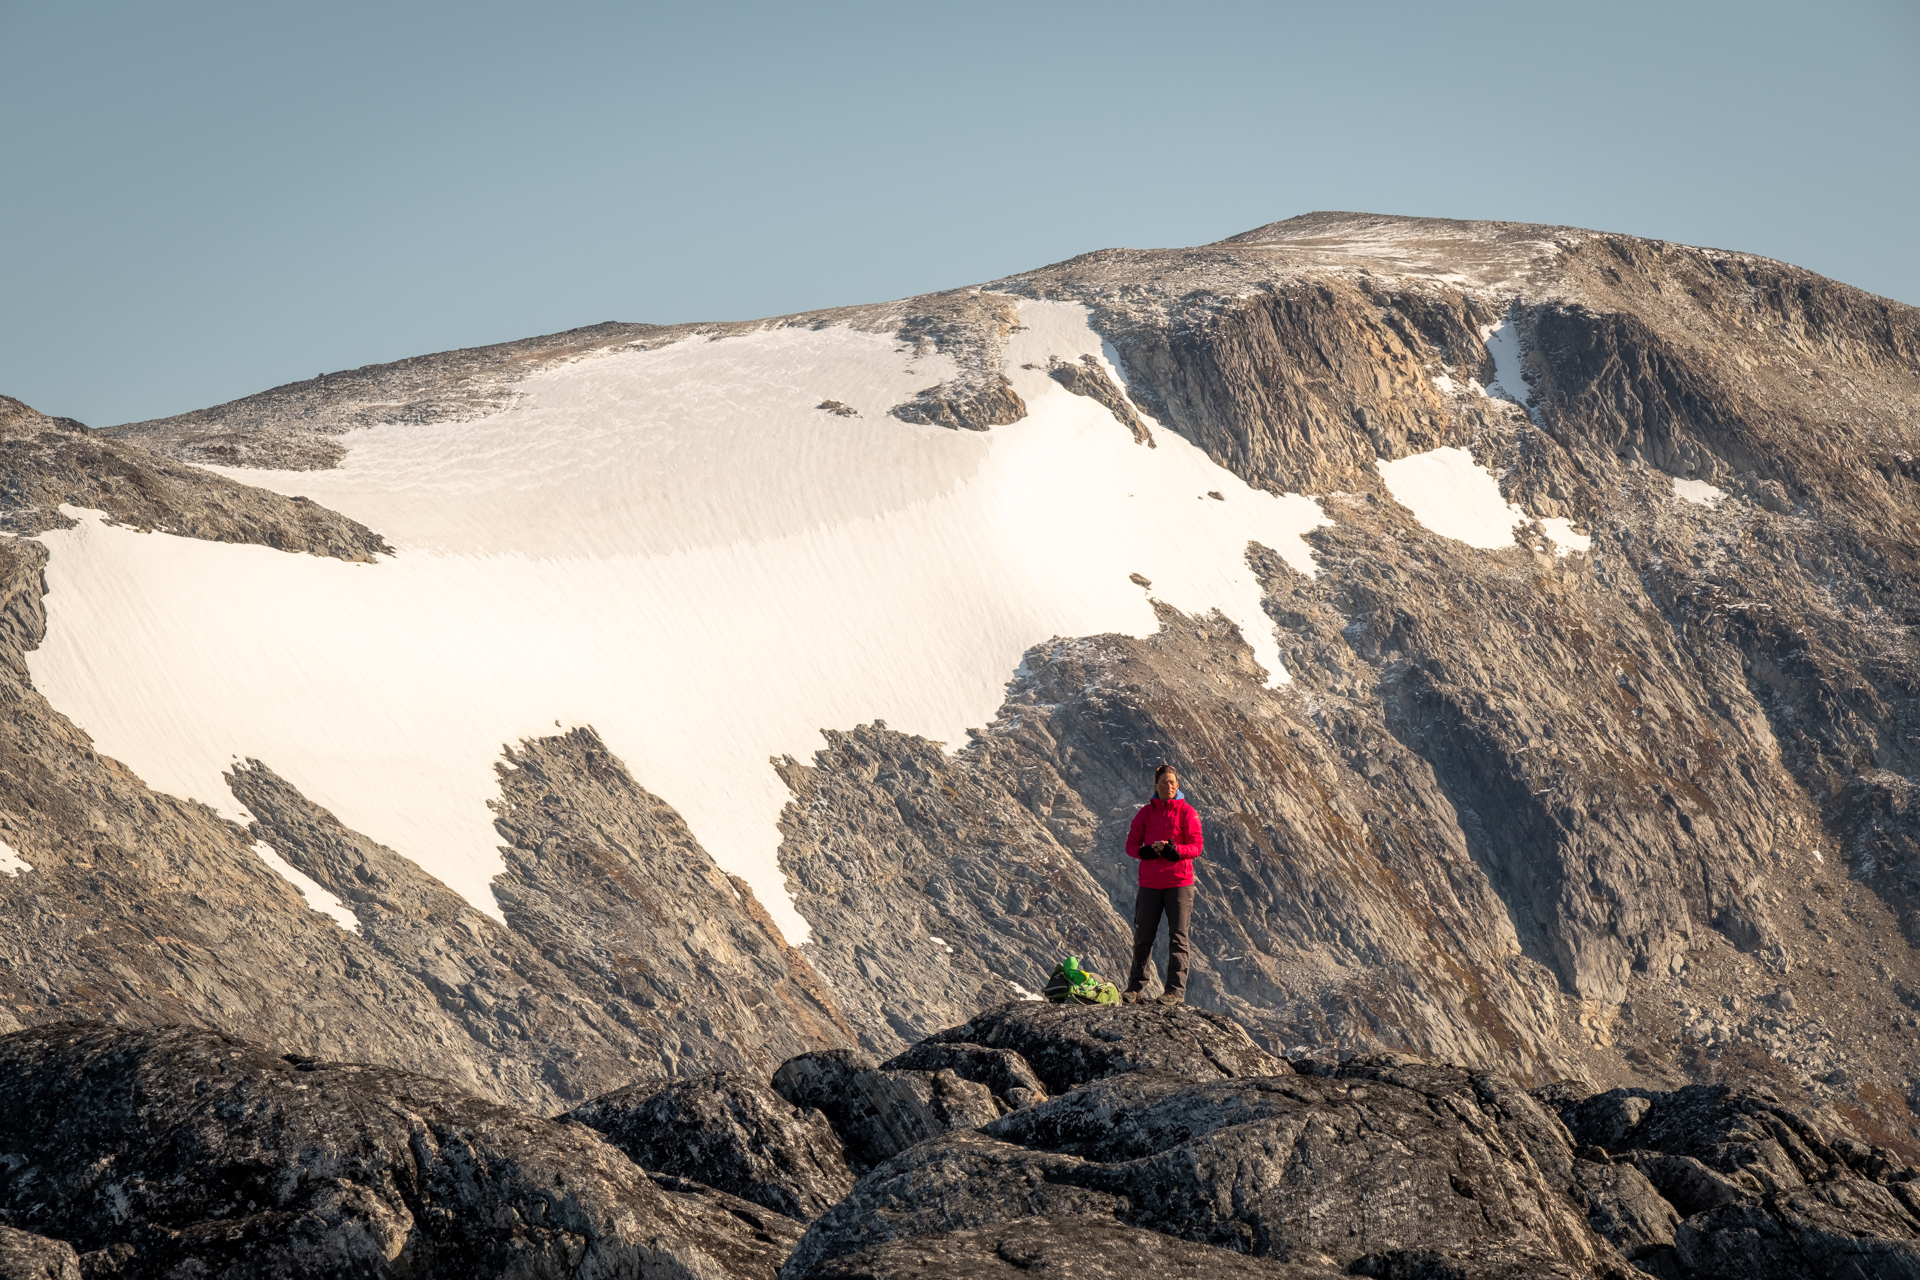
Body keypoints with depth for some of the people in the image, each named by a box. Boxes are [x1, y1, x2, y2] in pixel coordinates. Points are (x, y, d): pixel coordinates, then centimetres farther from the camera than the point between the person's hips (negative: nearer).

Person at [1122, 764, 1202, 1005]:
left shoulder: (1187, 812, 1)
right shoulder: (1146, 812, 8)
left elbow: (1196, 847, -4)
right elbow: (1131, 845, 6)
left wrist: (1173, 850, -21)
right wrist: (1149, 851, -15)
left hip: (1179, 883, -3)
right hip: (1149, 883, 3)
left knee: (1178, 937, -3)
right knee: (1143, 937, 6)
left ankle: (1176, 990, -4)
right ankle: (1135, 987, 12)